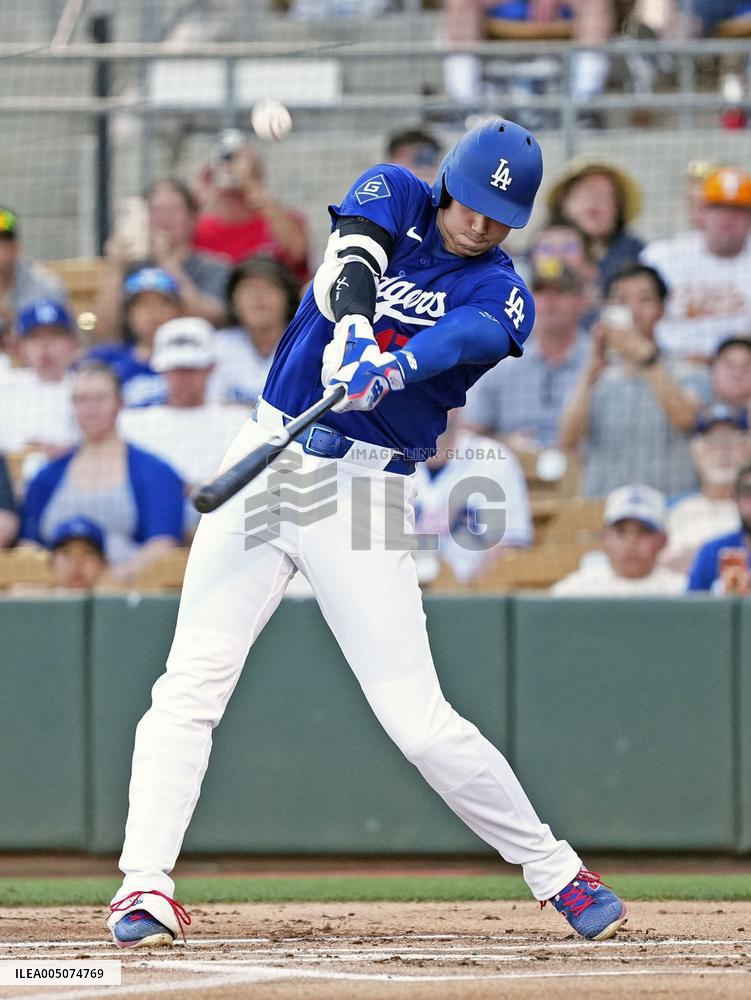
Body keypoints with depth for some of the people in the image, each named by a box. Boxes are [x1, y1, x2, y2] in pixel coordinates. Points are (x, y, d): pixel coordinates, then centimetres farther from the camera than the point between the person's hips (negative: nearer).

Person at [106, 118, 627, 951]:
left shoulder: (502, 295, 0)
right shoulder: (393, 199, 6)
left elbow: (462, 337, -23)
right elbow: (349, 264, -15)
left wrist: (393, 370, -45)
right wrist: (353, 333, -38)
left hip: (363, 491, -2)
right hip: (267, 466, 2)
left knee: (418, 720, -7)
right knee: (190, 685, -10)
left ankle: (555, 872, 8)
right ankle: (145, 883, -11)